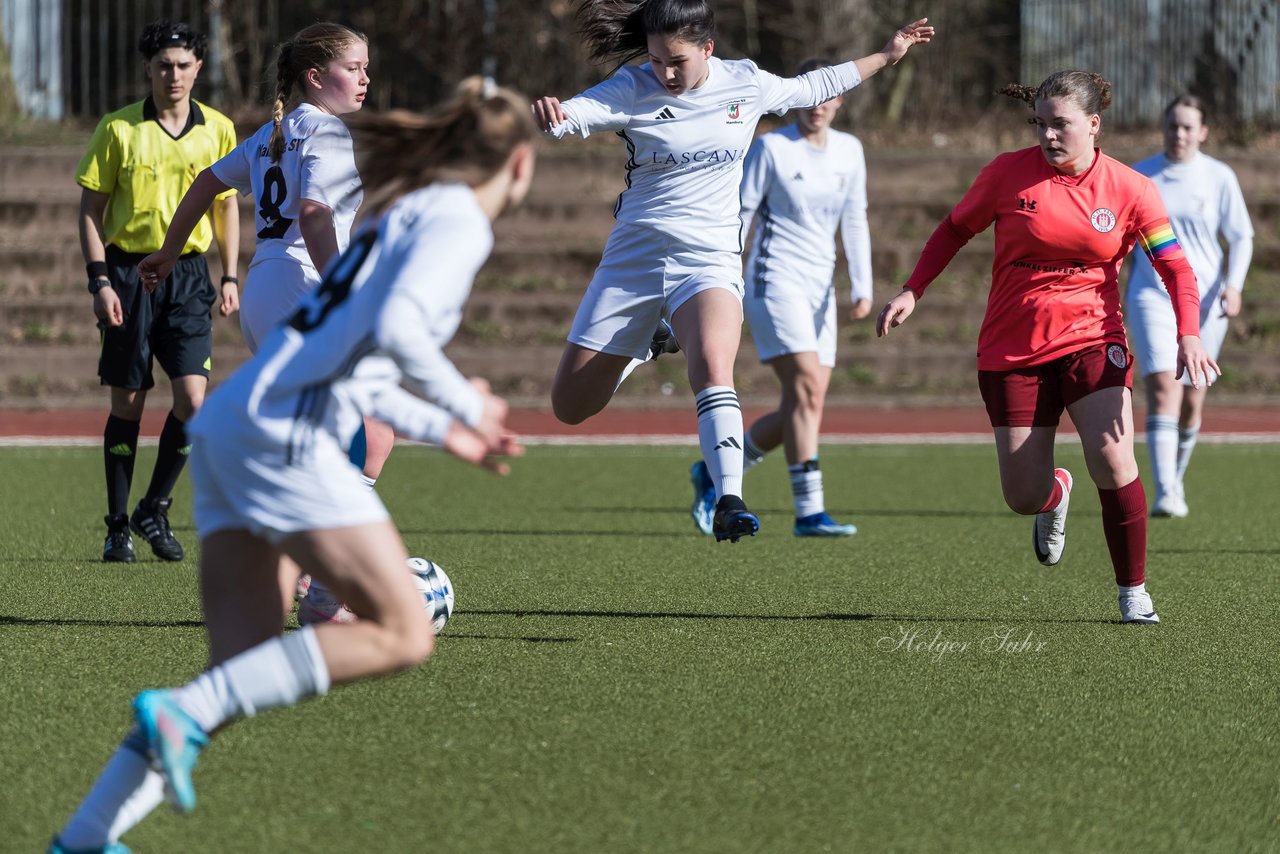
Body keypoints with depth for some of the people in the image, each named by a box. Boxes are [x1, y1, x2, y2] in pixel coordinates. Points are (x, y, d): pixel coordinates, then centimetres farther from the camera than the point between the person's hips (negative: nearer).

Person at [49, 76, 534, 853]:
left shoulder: (413, 214, 27)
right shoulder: (458, 221, -2)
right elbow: (396, 329, -19)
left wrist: (444, 433, 36)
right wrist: (463, 403, -4)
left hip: (227, 428, 10)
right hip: (283, 429, -10)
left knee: (246, 679, 4)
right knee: (401, 635, -11)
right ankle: (182, 712, -19)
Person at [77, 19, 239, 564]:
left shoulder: (218, 130, 4)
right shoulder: (118, 129, -2)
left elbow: (227, 205, 13)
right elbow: (90, 208, 1)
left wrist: (230, 278, 6)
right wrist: (99, 280, -8)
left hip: (188, 274, 2)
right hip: (128, 270, -2)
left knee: (193, 397, -10)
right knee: (128, 403, 1)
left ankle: (155, 509, 8)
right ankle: (118, 527, 12)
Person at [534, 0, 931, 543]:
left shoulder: (746, 85, 2)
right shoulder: (632, 90, -7)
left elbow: (812, 88, 22)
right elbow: (568, 116, -22)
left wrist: (886, 56, 28)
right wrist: (546, 114, -47)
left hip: (709, 259, -1)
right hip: (632, 258, 1)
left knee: (712, 364, -33)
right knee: (570, 407, 7)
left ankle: (729, 502, -39)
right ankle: (644, 347, 38)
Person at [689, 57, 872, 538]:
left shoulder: (849, 152, 11)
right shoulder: (770, 148, -6)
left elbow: (854, 223, 14)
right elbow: (737, 218, -5)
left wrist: (863, 289, 4)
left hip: (819, 291, 7)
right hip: (774, 282, -7)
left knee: (802, 408, 3)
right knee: (807, 391, -19)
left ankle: (715, 473, 22)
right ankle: (809, 512, -20)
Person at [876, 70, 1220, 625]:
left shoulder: (1129, 189, -3)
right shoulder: (1008, 173, -3)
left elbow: (1174, 266, -4)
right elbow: (956, 229, 11)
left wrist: (1189, 336, -20)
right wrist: (912, 291, 4)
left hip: (1092, 341, -1)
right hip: (1012, 350, 1)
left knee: (1112, 460, -23)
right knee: (1023, 496, 0)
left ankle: (1133, 594, -6)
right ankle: (1056, 494, 42)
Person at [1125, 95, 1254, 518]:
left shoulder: (1219, 177, 1)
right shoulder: (1139, 176, 4)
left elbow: (1242, 238, 2)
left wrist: (1233, 285, -13)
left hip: (1205, 301, 1)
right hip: (1152, 294, -1)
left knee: (1191, 400, 6)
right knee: (1163, 388, -18)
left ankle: (1175, 479, 31)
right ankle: (1166, 494, -26)